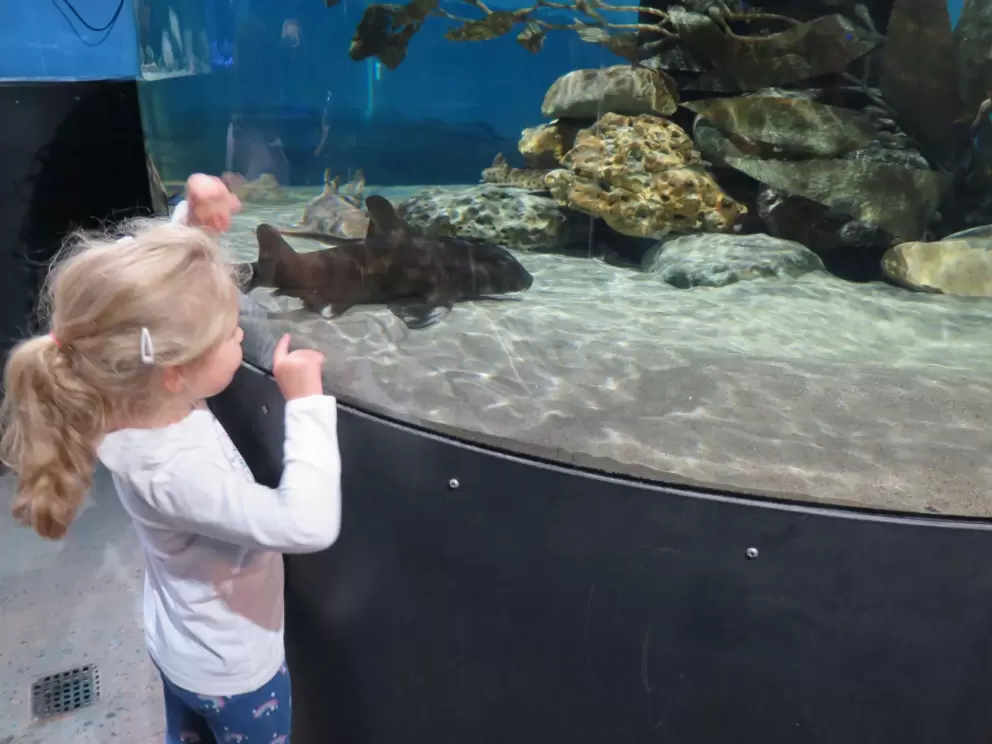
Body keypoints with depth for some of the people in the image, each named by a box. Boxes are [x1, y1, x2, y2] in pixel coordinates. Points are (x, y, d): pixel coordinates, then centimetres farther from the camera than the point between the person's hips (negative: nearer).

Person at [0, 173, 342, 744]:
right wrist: (307, 402, -39)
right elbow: (311, 525, -44)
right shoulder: (175, 470, -42)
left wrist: (193, 219, -21)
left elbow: (164, 279, -4)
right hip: (233, 669, -7)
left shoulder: (134, 394, -18)